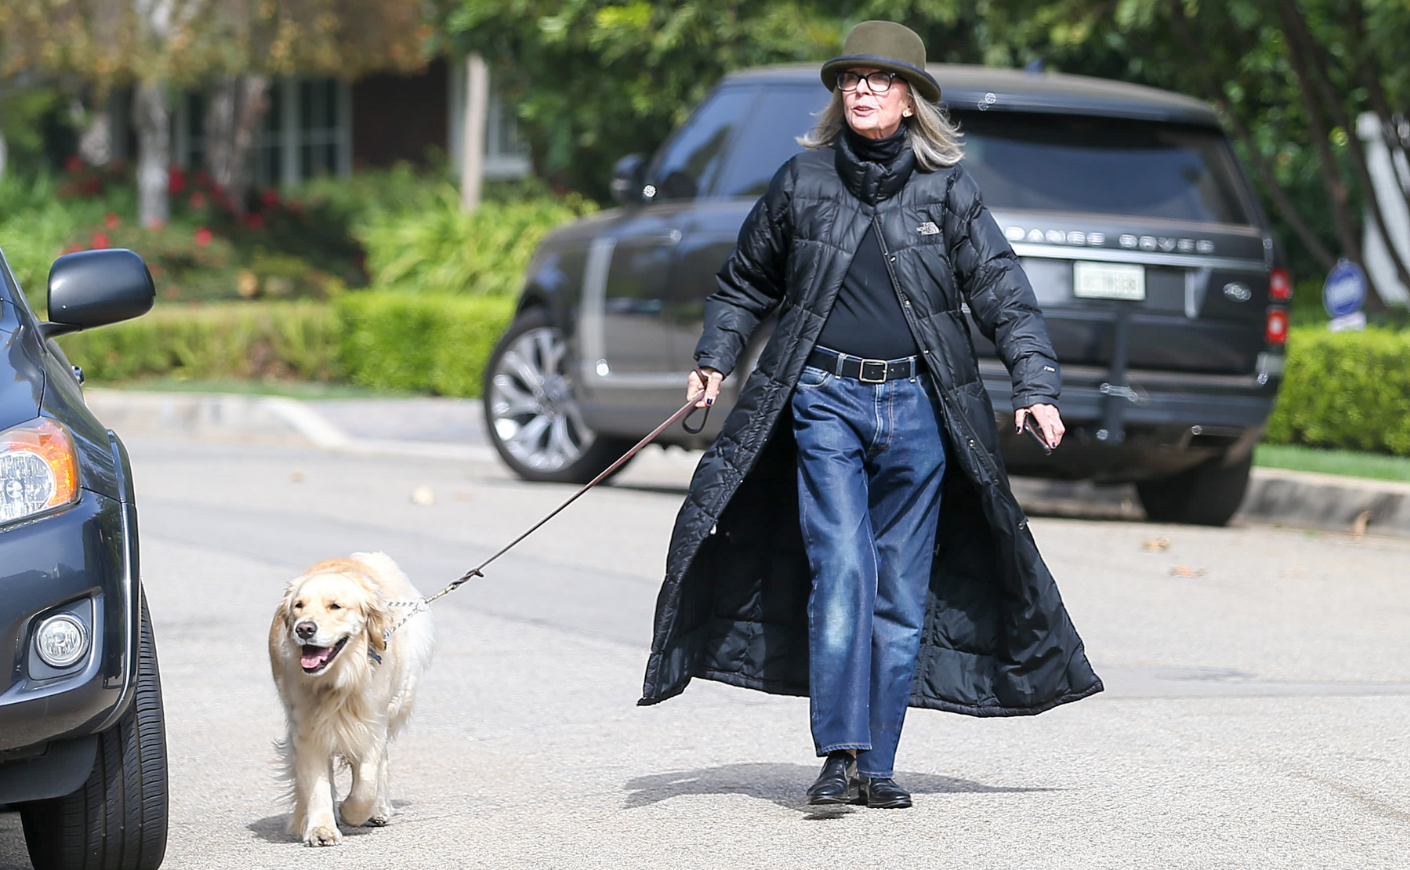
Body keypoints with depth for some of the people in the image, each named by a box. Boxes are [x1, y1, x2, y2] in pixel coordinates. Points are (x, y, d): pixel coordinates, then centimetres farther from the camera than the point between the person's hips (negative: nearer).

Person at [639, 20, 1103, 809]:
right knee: (841, 573, -14)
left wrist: (1037, 387, -9)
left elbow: (1002, 292, 0)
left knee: (902, 593, 4)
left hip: (918, 407, 1)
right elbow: (748, 281, 20)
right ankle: (839, 756, -14)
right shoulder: (803, 182, 5)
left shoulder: (947, 189, 3)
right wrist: (715, 360, 11)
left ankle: (877, 766, 11)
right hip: (825, 399, -1)